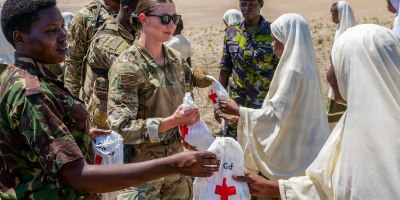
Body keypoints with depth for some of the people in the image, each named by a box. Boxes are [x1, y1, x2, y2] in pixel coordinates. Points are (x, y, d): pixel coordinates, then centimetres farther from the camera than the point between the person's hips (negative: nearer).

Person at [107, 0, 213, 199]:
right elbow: (121, 127, -22)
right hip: (142, 164, -6)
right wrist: (171, 121, -28)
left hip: (175, 157, 6)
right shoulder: (126, 66, -17)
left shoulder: (175, 59, 1)